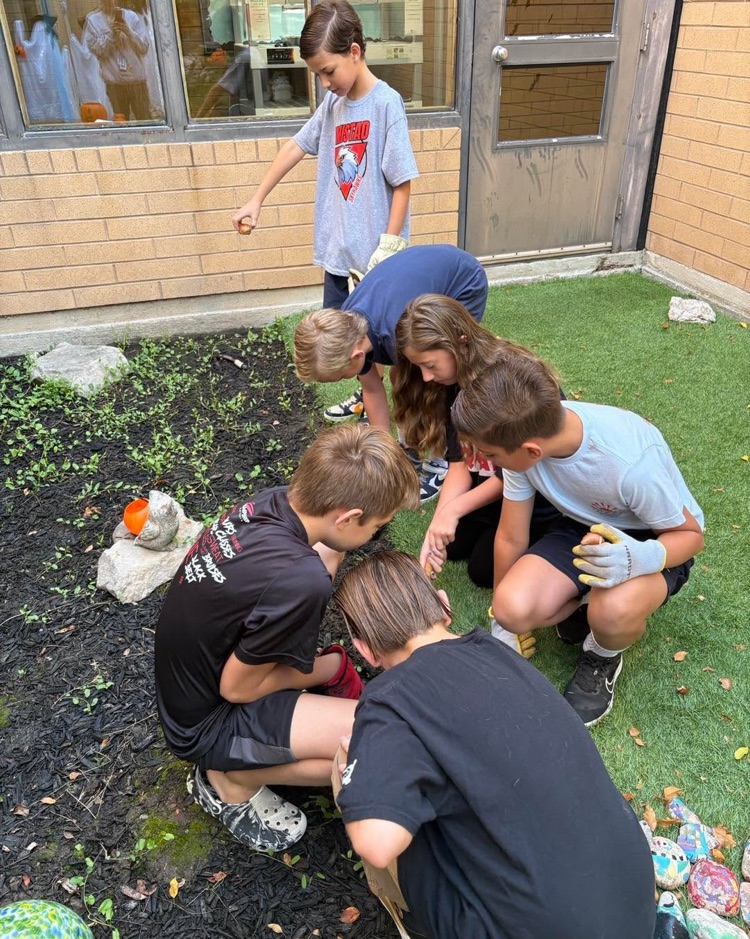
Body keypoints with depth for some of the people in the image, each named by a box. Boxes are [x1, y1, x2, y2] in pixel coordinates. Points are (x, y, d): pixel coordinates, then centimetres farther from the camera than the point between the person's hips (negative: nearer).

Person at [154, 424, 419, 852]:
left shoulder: (277, 500, -14)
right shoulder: (299, 581, -37)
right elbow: (237, 688, -23)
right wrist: (335, 668, -7)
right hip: (207, 723, -8)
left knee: (326, 554, 11)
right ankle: (232, 779, 2)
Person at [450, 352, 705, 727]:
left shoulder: (633, 461, -37)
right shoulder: (522, 434, -23)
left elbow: (690, 534, -17)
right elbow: (510, 539, -9)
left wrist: (642, 557, -41)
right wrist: (501, 623, 4)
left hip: (655, 538, -3)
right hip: (585, 526, 3)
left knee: (612, 611, -37)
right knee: (512, 608, -25)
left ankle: (603, 658, 0)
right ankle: (578, 608, 9)